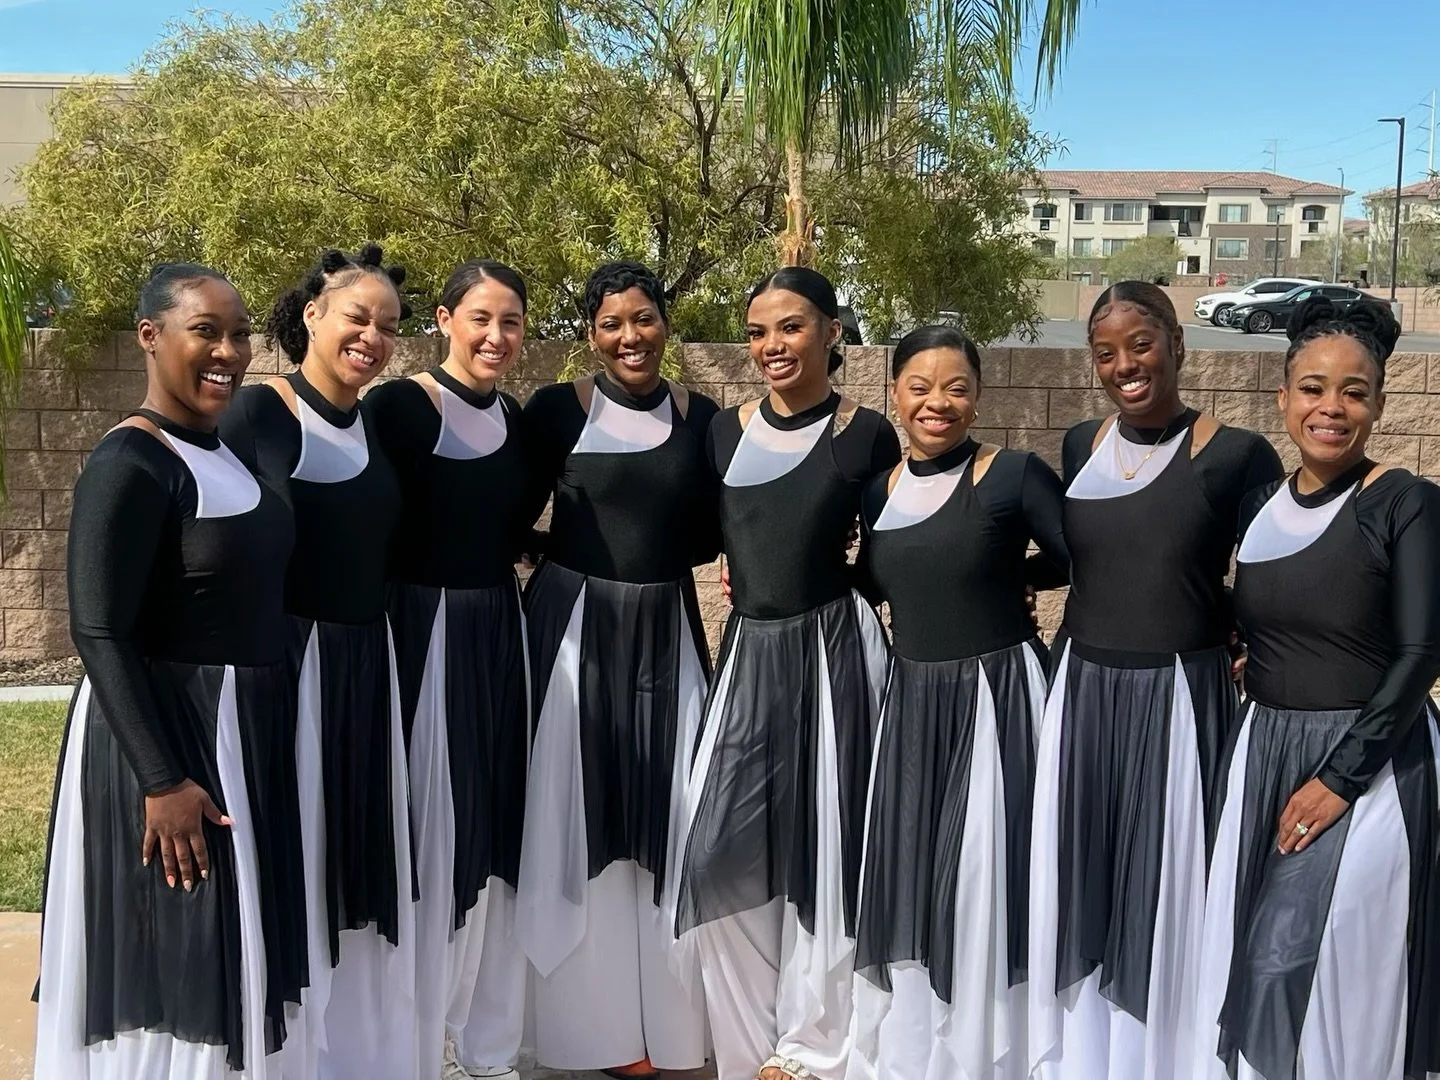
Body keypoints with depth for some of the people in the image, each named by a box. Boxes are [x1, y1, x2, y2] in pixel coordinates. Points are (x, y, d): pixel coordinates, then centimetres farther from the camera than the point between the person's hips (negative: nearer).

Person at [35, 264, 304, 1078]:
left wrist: (261, 729, 13)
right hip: (162, 735, -8)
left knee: (229, 952, 18)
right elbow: (99, 633, -21)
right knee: (168, 963, 3)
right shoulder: (130, 464, -17)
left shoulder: (226, 449, 8)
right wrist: (163, 780, -23)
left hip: (246, 731, 8)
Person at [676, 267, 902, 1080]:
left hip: (835, 650, -4)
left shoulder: (867, 435, -4)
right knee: (724, 852, 2)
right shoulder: (725, 430, 7)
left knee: (824, 849, 2)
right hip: (750, 651, 4)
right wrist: (751, 576, 4)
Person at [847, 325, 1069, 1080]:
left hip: (996, 698, -5)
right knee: (906, 881, 14)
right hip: (908, 702, 5)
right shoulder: (878, 488, 6)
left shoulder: (1015, 476, -10)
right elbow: (869, 585, 18)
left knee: (984, 884, 2)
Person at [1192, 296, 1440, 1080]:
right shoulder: (1259, 505, 4)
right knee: (1254, 955, 11)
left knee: (1336, 959, -2)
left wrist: (1342, 775, -18)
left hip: (1368, 758, -5)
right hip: (1265, 750, 6)